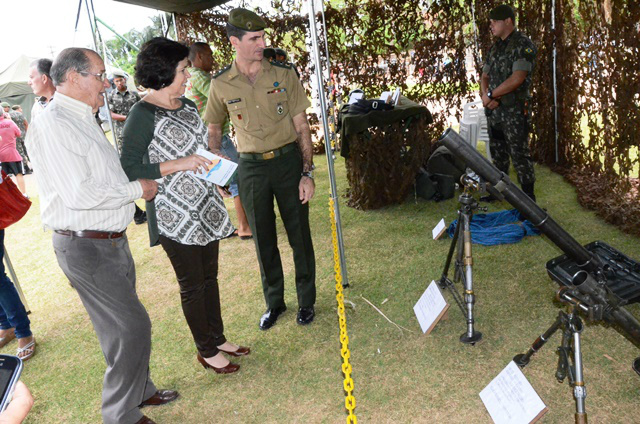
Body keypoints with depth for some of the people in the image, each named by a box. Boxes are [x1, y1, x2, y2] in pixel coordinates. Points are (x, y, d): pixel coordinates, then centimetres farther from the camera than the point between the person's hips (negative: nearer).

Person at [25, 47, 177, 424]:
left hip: (112, 241, 9)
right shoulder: (52, 124, -17)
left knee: (121, 325, 19)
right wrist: (137, 189, -13)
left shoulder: (85, 120, 14)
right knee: (132, 327, -5)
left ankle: (139, 391, 37)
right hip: (86, 248, -9)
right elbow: (79, 195, -24)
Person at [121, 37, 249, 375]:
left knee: (209, 276, 17)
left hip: (205, 207, 8)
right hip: (174, 216, -7)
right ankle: (206, 351, 24)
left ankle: (218, 338, 34)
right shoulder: (143, 115, -16)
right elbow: (129, 169, -19)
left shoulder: (187, 105, 9)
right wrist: (178, 164, -24)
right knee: (192, 285, 6)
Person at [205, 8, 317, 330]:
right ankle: (274, 302, 30)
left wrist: (307, 172, -9)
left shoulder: (284, 75, -4)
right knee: (263, 240, 11)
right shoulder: (221, 84, -1)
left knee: (299, 235, 7)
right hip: (250, 168, 1)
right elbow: (214, 129, 12)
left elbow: (302, 127, -3)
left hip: (288, 161, -1)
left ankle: (306, 300, 26)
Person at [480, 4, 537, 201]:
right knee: (497, 153, 15)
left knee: (519, 155, -5)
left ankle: (528, 197, 2)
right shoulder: (495, 47, 15)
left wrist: (491, 94, -12)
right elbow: (484, 77, 13)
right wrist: (485, 96, -8)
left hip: (514, 111, -7)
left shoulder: (523, 45, -8)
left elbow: (517, 78, -18)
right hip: (493, 111, 7)